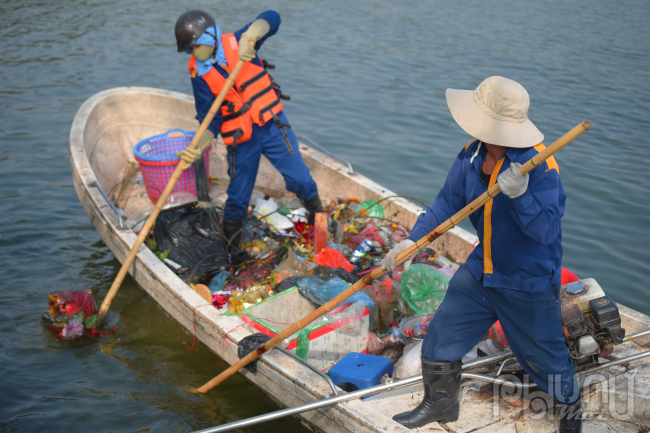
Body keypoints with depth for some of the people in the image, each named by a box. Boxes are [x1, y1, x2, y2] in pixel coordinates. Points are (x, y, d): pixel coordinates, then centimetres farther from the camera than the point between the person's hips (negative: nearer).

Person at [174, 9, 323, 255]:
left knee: (300, 180, 0)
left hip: (273, 125, 0)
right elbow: (210, 122, -9)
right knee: (238, 198, 8)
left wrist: (249, 38, -38)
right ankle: (229, 249, 29)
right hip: (241, 140, 0)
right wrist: (198, 148, -27)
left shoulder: (236, 44, -8)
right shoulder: (200, 75, -8)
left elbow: (271, 19, -20)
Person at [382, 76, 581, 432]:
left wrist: (520, 195, -47)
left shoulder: (539, 165, -27)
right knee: (441, 337, 12)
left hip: (529, 284, -6)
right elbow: (446, 204, -3)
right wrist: (411, 241, -15)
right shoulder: (470, 157, -8)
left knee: (544, 357, 13)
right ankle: (441, 404, 37)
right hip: (481, 271, 6)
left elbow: (546, 230, -31)